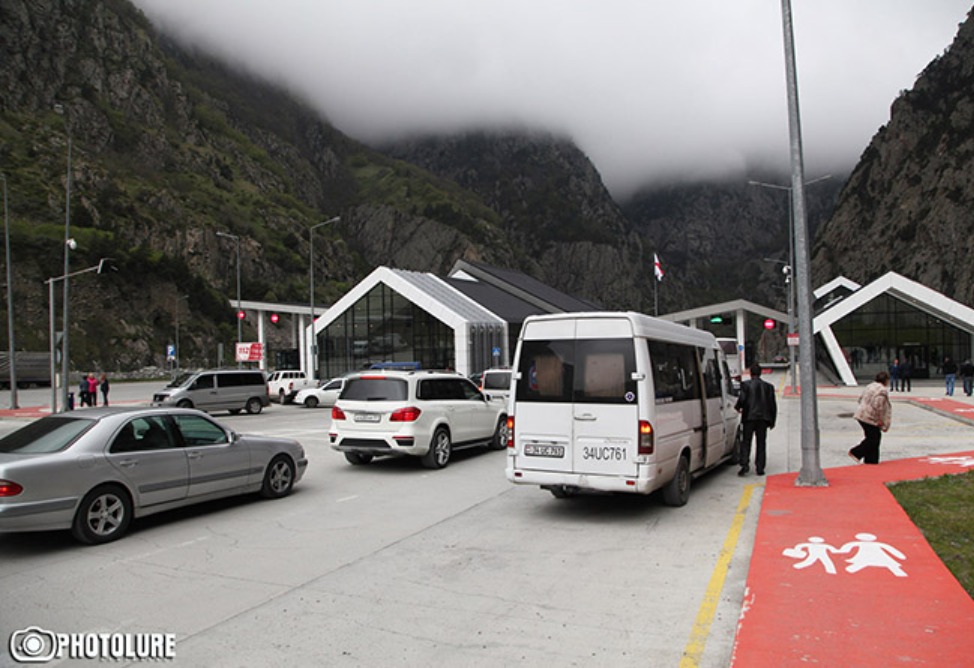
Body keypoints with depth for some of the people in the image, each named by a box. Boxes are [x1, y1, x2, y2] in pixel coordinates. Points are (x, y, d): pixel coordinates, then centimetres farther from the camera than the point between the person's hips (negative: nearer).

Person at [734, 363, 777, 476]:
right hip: (763, 419, 2)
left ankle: (745, 464, -10)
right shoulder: (768, 386, 5)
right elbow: (773, 405, 6)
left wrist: (738, 407, 9)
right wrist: (772, 421, 13)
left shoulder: (746, 385, -5)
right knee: (761, 443, 8)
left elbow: (742, 399, -13)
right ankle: (760, 468, 7)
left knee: (746, 442, 3)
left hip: (749, 417, -2)